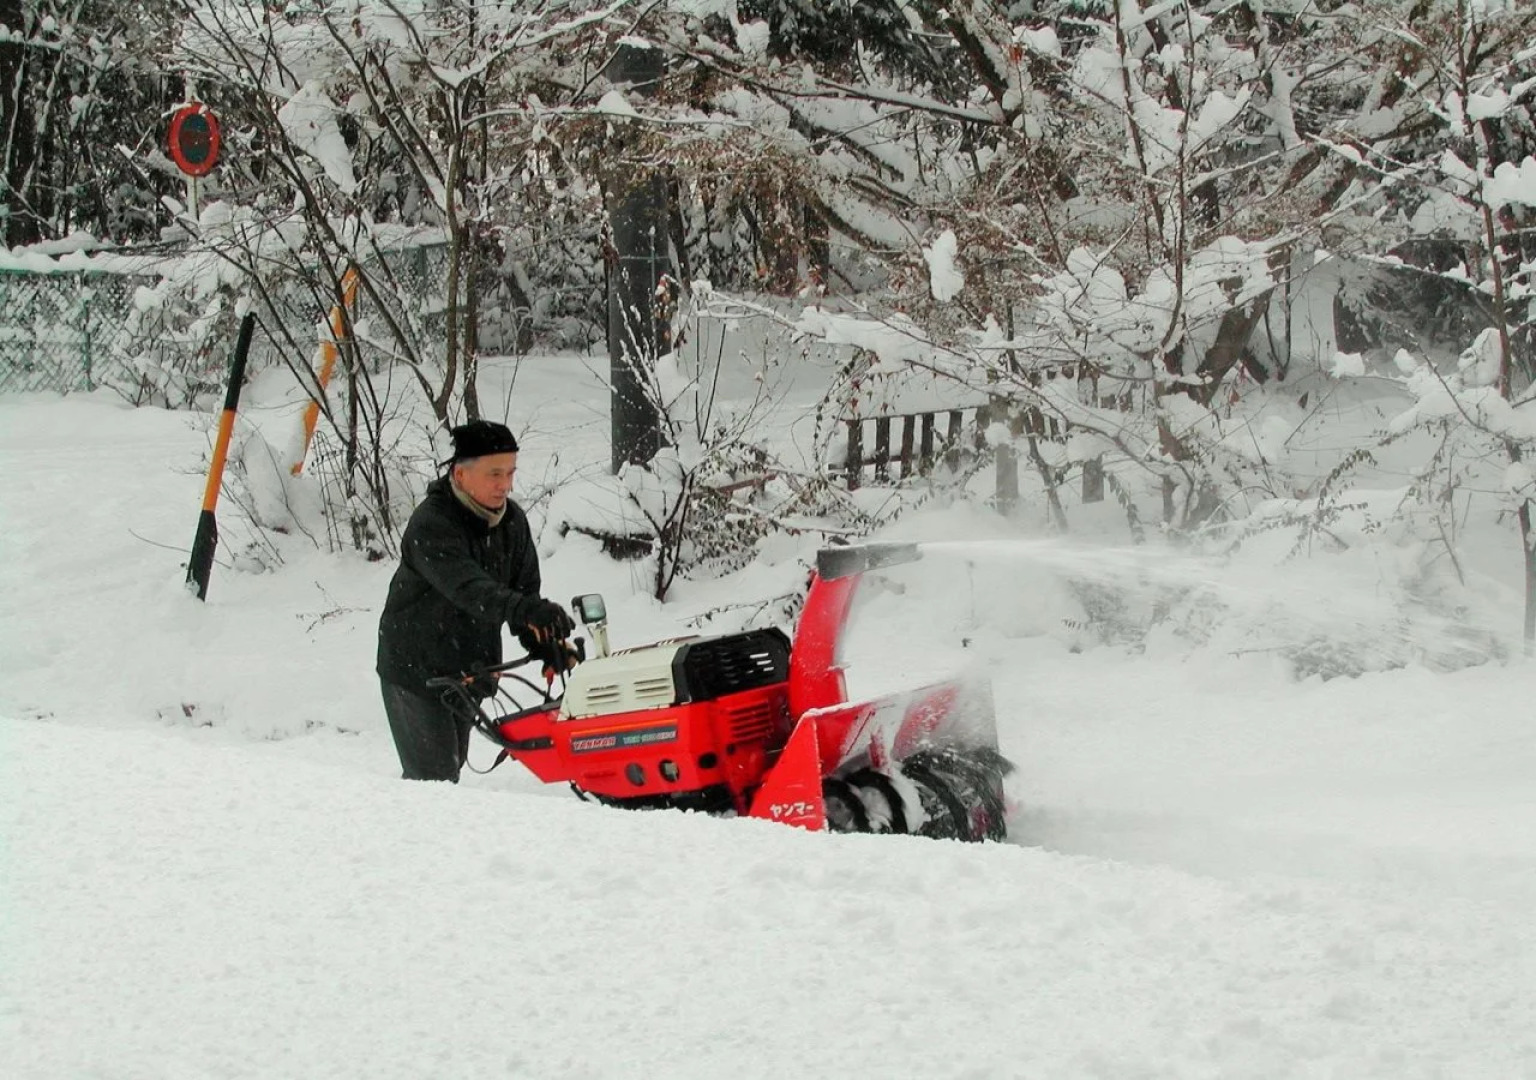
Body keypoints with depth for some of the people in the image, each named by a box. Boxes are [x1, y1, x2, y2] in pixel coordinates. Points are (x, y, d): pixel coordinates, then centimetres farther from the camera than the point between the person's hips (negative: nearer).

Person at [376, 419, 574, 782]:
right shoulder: (431, 525, -25)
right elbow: (467, 588, -41)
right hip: (415, 667, -7)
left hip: (470, 668, 7)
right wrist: (524, 610, -57)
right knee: (434, 776, -12)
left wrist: (542, 642, -15)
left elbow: (525, 586, 4)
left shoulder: (513, 521, -1)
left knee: (452, 768, 15)